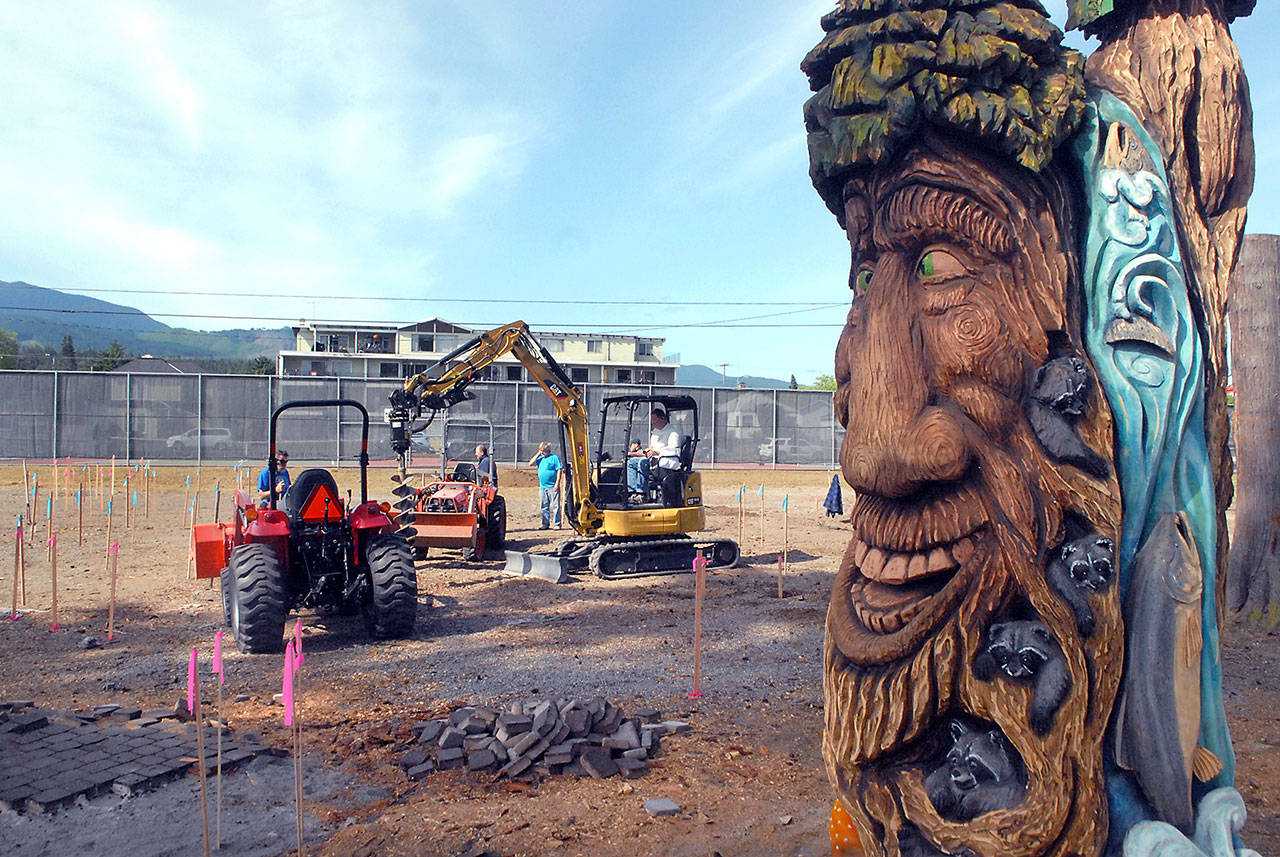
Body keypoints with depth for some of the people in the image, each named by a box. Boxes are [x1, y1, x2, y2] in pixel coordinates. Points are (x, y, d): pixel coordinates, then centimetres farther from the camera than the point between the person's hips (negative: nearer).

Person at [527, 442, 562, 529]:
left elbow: (559, 470, -7)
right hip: (542, 487, 6)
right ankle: (545, 524, 14)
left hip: (552, 487, -6)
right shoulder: (540, 458, 15)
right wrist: (538, 454, 5)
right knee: (544, 507, 8)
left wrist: (557, 484, -14)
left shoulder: (554, 457, -3)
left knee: (555, 506, -4)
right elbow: (531, 463, 9)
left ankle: (557, 524, -1)